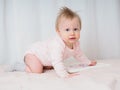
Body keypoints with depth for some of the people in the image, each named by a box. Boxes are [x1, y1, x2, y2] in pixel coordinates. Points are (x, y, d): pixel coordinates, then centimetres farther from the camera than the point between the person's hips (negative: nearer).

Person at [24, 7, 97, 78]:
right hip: (32, 53, -8)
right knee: (37, 70, -22)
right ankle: (26, 67, 4)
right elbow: (57, 62, -48)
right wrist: (65, 75, -53)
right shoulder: (57, 45, -43)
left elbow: (78, 54, 9)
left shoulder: (76, 43, -13)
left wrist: (89, 62, 15)